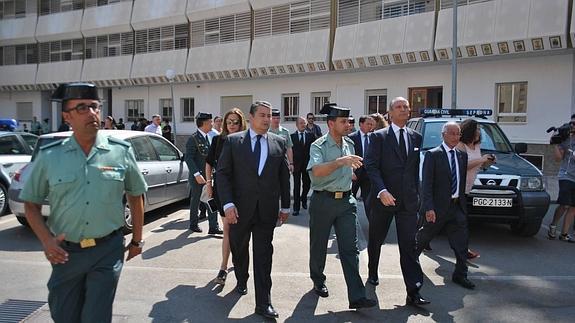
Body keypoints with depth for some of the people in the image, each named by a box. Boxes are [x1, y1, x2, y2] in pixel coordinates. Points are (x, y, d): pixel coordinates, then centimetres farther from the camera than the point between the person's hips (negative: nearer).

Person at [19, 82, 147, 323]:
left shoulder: (121, 152, -3)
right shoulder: (49, 156, -2)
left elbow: (135, 196, 7)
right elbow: (31, 203, 7)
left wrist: (137, 240, 10)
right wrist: (46, 240, -7)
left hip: (108, 251, -2)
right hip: (65, 253, 2)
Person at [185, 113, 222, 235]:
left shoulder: (208, 137, 11)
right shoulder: (193, 139, -13)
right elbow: (188, 158, -19)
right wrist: (197, 174, -26)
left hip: (208, 175, 7)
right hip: (197, 177, -7)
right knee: (195, 201, 9)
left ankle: (213, 227, 8)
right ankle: (193, 224, 26)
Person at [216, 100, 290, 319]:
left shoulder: (279, 143, 4)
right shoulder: (233, 141, -2)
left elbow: (284, 176, 8)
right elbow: (223, 173, -5)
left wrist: (285, 206, 8)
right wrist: (228, 204, -13)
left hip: (267, 209, 0)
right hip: (240, 207, 0)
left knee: (264, 255, 2)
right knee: (239, 249, 18)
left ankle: (263, 303, 11)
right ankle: (241, 281, 45)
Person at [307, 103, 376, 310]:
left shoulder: (349, 144, 9)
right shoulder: (318, 146, -11)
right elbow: (316, 171, -30)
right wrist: (340, 161, -38)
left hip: (346, 201, 4)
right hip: (323, 200, -4)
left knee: (350, 248, -2)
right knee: (318, 246, 12)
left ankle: (356, 296, -1)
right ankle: (318, 281, 35)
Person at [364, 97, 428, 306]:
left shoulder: (416, 138, 10)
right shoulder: (379, 137, -3)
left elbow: (416, 168, 13)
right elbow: (371, 166, -12)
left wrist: (416, 193, 9)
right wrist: (381, 190, -24)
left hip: (408, 200, 2)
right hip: (384, 198, -2)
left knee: (409, 246, -1)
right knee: (376, 241, 15)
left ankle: (413, 292, 0)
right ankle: (373, 274, 39)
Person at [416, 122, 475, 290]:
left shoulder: (462, 155, 10)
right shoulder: (432, 155, -9)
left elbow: (463, 180, 14)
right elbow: (427, 184, -14)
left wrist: (462, 202, 9)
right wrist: (429, 207, -20)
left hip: (457, 206, 5)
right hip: (438, 206, -5)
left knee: (461, 243, 4)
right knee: (424, 236, 13)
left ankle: (460, 275, 16)